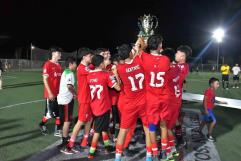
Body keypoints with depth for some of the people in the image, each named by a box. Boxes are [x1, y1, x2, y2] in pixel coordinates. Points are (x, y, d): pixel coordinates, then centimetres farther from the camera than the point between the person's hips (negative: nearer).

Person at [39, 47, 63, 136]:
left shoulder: (59, 65, 11)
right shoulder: (48, 64, -11)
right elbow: (45, 79, -15)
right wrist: (50, 93, -18)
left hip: (58, 93, 7)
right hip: (51, 94, -7)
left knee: (59, 113, 10)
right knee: (50, 113, 3)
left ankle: (57, 131, 20)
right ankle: (42, 124, 30)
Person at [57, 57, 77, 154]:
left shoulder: (65, 72, 17)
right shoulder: (69, 73, -15)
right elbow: (69, 86, -26)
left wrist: (72, 94, 7)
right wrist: (75, 94, -9)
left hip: (64, 98, 10)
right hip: (66, 100, -10)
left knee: (66, 121, 20)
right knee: (67, 121, -6)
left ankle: (66, 138, 34)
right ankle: (64, 146, -1)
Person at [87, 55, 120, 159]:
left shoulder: (89, 76, 3)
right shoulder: (105, 75, -13)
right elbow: (118, 88, -14)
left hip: (94, 106, 6)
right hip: (103, 106, -6)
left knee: (103, 127, 21)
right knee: (98, 130, 5)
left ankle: (107, 146, 33)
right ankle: (91, 152, 14)